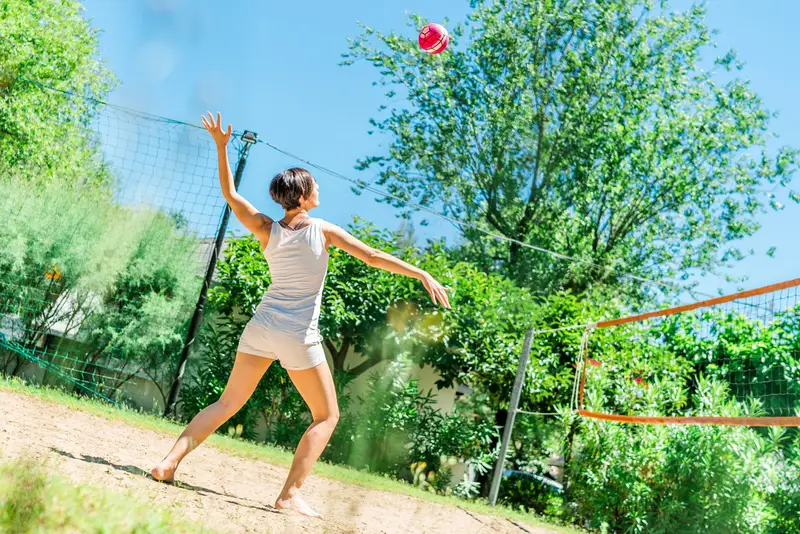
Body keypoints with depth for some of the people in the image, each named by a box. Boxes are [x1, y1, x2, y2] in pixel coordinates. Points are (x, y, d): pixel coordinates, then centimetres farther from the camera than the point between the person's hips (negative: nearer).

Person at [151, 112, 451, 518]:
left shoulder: (266, 230, 2)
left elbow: (230, 193, 12)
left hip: (261, 327, 5)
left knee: (227, 404, 16)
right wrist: (423, 275, -6)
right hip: (298, 336, -5)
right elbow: (373, 257, -10)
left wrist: (221, 146, 14)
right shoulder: (322, 230, -8)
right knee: (327, 416, 8)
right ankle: (289, 495, -2)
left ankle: (170, 461, 4)